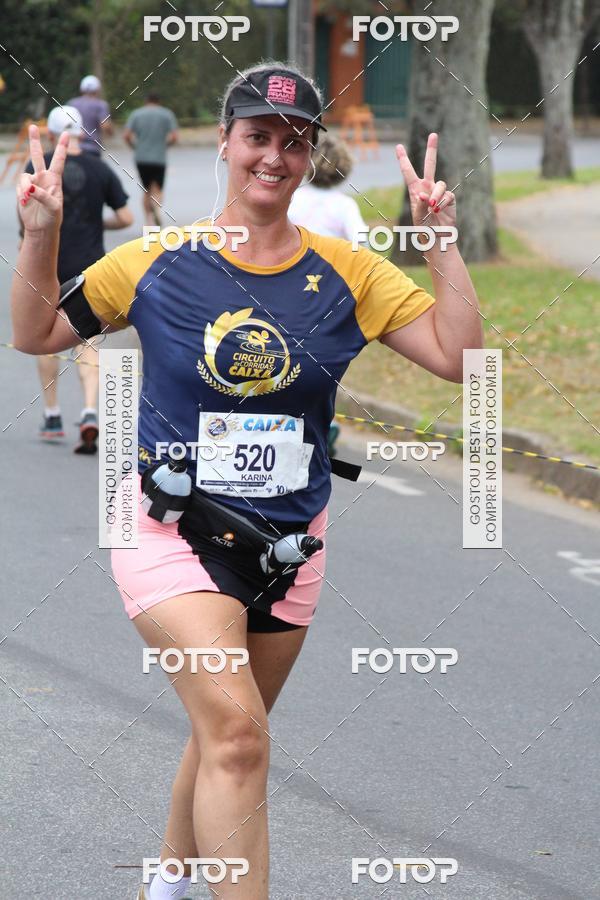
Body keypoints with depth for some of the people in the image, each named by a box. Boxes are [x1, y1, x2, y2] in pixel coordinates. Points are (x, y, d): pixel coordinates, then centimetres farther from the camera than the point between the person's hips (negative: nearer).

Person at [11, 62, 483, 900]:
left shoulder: (347, 272, 1)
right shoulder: (156, 263, -3)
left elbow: (459, 356, -5)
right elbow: (34, 335, 6)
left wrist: (441, 242, -11)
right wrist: (41, 236, -7)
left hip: (287, 542, 4)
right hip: (174, 532, -3)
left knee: (226, 737, 16)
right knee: (236, 734, -21)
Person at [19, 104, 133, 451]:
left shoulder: (37, 167, -5)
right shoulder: (101, 170, 1)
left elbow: (25, 209, -17)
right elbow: (126, 218, 1)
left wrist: (28, 236, 2)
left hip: (47, 263, -1)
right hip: (89, 263, 1)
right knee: (87, 344, 3)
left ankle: (52, 418, 18)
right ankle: (90, 413, -18)